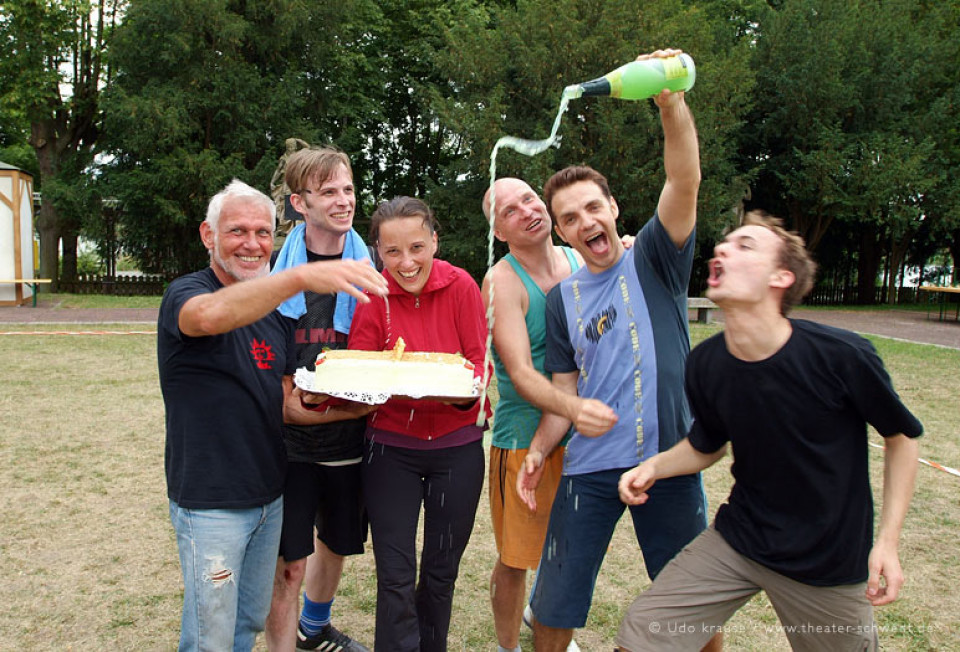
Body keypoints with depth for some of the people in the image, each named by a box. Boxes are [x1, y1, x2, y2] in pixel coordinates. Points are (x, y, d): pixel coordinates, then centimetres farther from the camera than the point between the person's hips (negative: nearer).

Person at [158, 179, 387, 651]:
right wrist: (302, 276, -53)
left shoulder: (274, 313, 9)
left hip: (269, 497, 7)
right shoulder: (185, 294, -13)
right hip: (210, 501, -6)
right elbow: (211, 316, -39)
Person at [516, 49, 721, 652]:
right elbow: (566, 391, 9)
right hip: (590, 469, 3)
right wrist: (538, 452, -4)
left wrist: (672, 103, -32)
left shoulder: (654, 260, 0)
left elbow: (685, 182, -17)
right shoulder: (563, 298, 8)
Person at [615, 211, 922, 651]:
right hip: (737, 539, 2)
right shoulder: (705, 365, -9)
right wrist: (653, 466, -10)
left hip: (831, 562, -2)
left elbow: (901, 437, -4)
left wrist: (888, 541, -8)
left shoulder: (842, 356, -20)